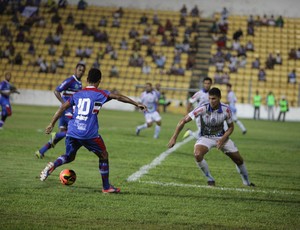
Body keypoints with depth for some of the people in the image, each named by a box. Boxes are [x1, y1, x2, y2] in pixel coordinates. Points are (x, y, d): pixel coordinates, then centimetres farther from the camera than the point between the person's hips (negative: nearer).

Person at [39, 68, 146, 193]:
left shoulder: (77, 94, 14)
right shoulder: (100, 94, 3)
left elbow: (62, 108, 11)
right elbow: (118, 97, -3)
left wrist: (51, 124, 15)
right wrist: (136, 104, 0)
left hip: (72, 132, 4)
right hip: (90, 134, -4)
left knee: (69, 156, 22)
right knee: (103, 156, 14)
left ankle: (52, 166, -8)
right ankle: (106, 187, 16)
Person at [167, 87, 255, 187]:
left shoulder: (226, 109, -17)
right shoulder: (203, 109, -25)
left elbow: (231, 127, -2)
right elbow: (183, 121, -21)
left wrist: (222, 140, -18)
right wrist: (174, 138, -26)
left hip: (221, 137, 2)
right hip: (205, 137, -2)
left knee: (239, 160, 3)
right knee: (197, 155, -32)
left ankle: (247, 182, 31)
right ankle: (210, 180, -11)